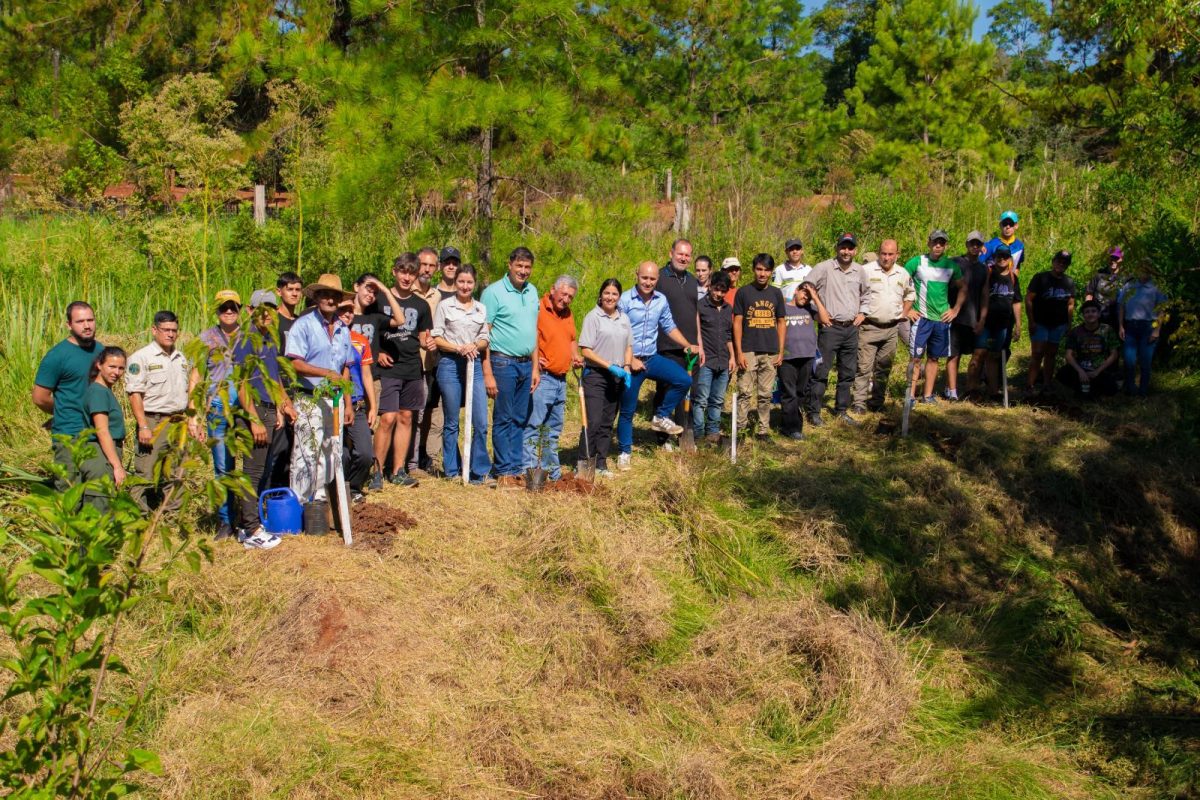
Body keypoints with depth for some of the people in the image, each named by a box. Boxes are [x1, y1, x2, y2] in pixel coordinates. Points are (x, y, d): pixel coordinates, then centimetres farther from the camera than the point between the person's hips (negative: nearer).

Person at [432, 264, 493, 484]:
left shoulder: (481, 308, 13)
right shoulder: (445, 306, 3)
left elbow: (485, 339, 13)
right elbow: (436, 338, -1)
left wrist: (475, 346, -8)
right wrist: (458, 348, -14)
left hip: (474, 365, 3)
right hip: (450, 365, -3)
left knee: (481, 422, -4)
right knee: (451, 423, 5)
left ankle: (480, 472, 4)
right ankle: (452, 471, 16)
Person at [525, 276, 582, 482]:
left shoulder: (568, 315, 16)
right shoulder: (539, 310, -10)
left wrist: (576, 356, 10)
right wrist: (534, 362, -23)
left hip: (561, 380, 9)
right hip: (543, 378, -9)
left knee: (553, 428, 15)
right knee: (533, 425, -10)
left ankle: (552, 471, 23)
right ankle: (529, 469, -9)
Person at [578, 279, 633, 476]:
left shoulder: (624, 318, 12)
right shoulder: (593, 317, -7)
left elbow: (628, 347, 19)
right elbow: (585, 350, -11)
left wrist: (627, 368, 2)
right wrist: (610, 366, -15)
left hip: (618, 377, 6)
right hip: (595, 375, -6)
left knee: (607, 422, 10)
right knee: (593, 421, -11)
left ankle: (601, 464, 16)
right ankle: (583, 464, -3)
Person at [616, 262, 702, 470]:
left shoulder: (661, 301, 2)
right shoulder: (624, 301, -12)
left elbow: (669, 327, 14)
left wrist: (689, 346, 4)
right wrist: (630, 360, -15)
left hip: (652, 358, 4)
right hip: (630, 361, -4)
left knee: (684, 380, -13)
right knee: (627, 409, 3)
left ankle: (661, 417, 6)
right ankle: (625, 452, 19)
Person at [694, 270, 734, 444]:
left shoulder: (728, 309, 14)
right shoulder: (700, 306, -4)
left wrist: (732, 357, 16)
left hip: (723, 363, 6)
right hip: (705, 361, -6)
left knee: (717, 401, 10)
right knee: (701, 400, -4)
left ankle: (713, 433, 17)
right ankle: (698, 435, 0)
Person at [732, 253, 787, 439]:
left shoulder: (776, 293, 10)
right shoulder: (743, 292, 1)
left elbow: (781, 323, 12)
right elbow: (737, 322, -1)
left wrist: (781, 352, 6)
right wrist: (739, 352, -8)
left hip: (770, 352, 3)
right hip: (748, 350, -3)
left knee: (766, 394, 7)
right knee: (744, 391, -5)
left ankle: (764, 429, 14)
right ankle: (740, 428, 1)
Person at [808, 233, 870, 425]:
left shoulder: (859, 271, 9)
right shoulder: (824, 268, -8)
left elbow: (866, 293, 26)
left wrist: (863, 312, 14)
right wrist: (819, 310, -7)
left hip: (851, 328, 6)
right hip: (830, 327, -6)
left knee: (848, 373, 12)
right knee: (821, 372, -5)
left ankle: (842, 411, 23)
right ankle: (814, 412, 2)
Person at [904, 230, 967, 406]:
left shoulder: (951, 265, 6)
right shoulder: (916, 262, -5)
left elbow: (963, 287, 18)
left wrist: (955, 309, 9)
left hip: (942, 319, 4)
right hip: (920, 317, -4)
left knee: (933, 358, 10)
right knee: (916, 358, -5)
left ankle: (928, 395, 17)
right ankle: (911, 396, -1)